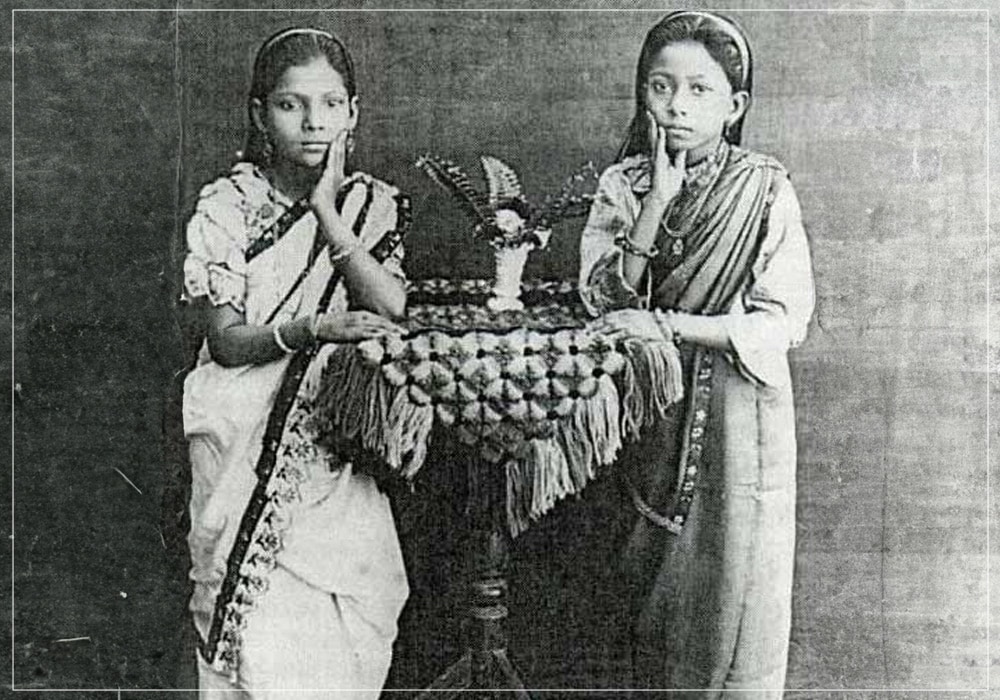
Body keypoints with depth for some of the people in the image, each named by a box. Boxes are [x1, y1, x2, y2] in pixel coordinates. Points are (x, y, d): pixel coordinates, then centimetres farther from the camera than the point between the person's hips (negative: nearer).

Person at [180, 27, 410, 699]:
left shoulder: (375, 204, 5)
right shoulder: (227, 206, -2)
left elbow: (393, 309, -10)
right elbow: (226, 341, -7)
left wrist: (328, 211, -13)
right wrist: (313, 328, -24)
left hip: (338, 440, 2)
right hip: (247, 439, -1)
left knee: (344, 626, -2)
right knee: (264, 631, -3)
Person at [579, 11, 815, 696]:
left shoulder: (765, 190, -6)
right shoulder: (622, 184, 2)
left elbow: (783, 320, -13)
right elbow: (604, 296, -9)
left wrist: (665, 325, -19)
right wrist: (658, 199, -16)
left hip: (737, 415, -2)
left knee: (731, 587, 6)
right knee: (649, 584, 11)